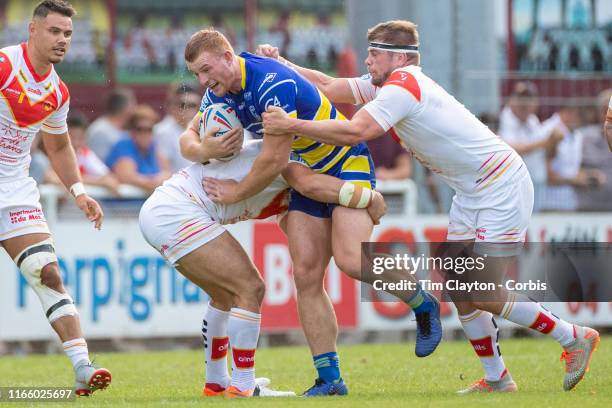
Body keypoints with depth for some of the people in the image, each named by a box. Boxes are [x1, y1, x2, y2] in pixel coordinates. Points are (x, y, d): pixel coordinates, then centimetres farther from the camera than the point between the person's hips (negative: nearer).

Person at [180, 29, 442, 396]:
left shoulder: (272, 83, -28)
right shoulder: (219, 93, 0)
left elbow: (274, 161, -28)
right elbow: (188, 139, 6)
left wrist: (236, 193, -13)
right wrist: (205, 149, -19)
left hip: (347, 162, -8)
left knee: (350, 259, -24)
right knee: (306, 276, -4)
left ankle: (423, 304, 2)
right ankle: (329, 379, -1)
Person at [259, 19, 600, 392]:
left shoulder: (404, 86, -22)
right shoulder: (384, 84, 8)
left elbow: (356, 132, -32)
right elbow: (327, 87, 12)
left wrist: (290, 125, -28)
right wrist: (280, 64, 2)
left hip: (502, 186, -10)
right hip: (472, 192, 10)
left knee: (484, 295, -11)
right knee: (459, 290, 5)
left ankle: (575, 338, 4)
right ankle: (496, 379, 11)